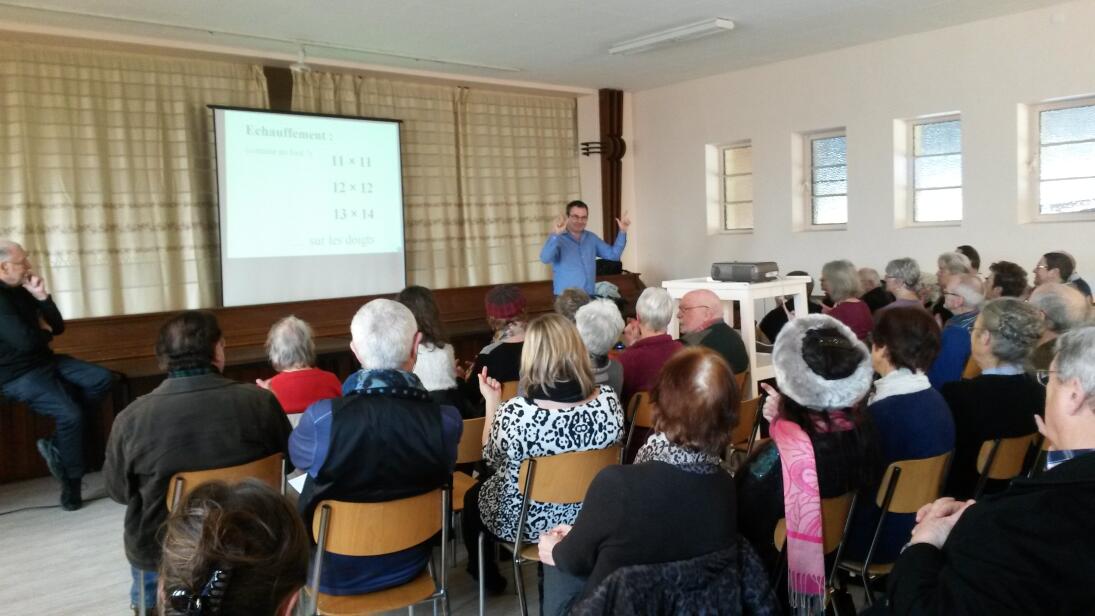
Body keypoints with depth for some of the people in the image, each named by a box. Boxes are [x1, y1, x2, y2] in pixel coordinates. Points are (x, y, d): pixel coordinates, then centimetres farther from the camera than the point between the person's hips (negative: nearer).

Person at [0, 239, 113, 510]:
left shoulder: (22, 290, 9)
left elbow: (58, 327, 8)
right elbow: (25, 341, -26)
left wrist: (42, 297, -7)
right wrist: (45, 332, -3)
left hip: (43, 361, 9)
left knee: (101, 379, -5)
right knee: (70, 414, -25)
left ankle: (56, 444, -3)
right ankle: (71, 486, -10)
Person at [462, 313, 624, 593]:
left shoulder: (513, 413, -31)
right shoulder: (608, 399, -20)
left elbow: (491, 458, -10)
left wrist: (492, 402, 0)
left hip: (527, 521, -4)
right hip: (587, 516, 5)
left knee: (473, 496, 31)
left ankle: (487, 575, 49)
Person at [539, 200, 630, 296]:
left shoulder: (592, 238, 12)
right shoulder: (557, 238, -9)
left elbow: (613, 254, 13)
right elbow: (545, 259, -27)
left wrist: (622, 232, 1)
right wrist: (555, 234, -41)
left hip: (589, 297, 6)